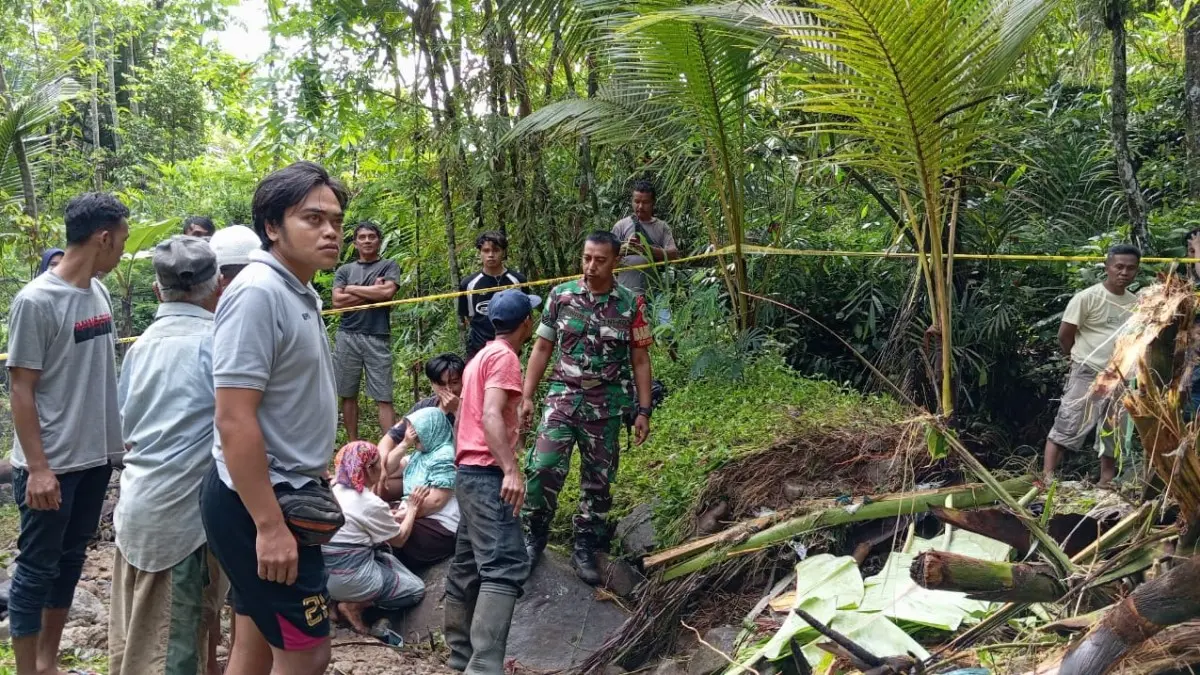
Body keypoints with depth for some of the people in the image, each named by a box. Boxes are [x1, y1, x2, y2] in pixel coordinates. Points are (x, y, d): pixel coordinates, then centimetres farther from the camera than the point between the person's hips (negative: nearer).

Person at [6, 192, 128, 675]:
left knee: (70, 559, 16)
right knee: (38, 567, 4)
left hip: (96, 457, 7)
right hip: (52, 465, -7)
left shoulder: (98, 292, 5)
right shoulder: (36, 301, -15)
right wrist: (37, 468, -17)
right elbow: (21, 389, -14)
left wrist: (119, 434, 14)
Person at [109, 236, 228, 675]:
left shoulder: (142, 344, 10)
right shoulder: (214, 341, -12)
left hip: (137, 504, 7)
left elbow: (128, 430, 18)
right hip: (184, 508, -7)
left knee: (137, 635, 15)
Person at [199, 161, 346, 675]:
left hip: (284, 493, 10)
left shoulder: (302, 295, 11)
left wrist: (317, 481, 24)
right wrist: (270, 524, -25)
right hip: (257, 503, -10)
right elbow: (234, 420, -24)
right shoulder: (257, 292, -20)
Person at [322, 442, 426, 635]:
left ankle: (338, 598, 10)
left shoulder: (333, 490, 5)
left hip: (323, 573, 8)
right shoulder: (371, 503, -17)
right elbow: (399, 539, -2)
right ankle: (354, 605, -2)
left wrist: (393, 517, 16)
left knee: (388, 558, 28)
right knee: (417, 589, 8)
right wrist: (413, 508, 9)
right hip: (349, 578, -8)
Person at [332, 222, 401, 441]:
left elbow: (387, 292, -9)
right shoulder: (345, 270, 14)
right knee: (348, 395, 6)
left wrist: (352, 289, 0)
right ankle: (353, 445, 15)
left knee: (384, 397, -6)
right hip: (348, 337, 3)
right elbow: (338, 301, 0)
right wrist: (372, 292, -5)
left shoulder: (389, 266, 9)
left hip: (378, 338, -2)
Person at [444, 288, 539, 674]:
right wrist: (511, 469, -30)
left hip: (470, 473, 11)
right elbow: (491, 415, -22)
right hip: (488, 474, -11)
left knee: (467, 569, 12)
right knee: (506, 567, -18)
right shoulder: (504, 357, -9)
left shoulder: (482, 356, 21)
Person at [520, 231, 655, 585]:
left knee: (598, 480, 7)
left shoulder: (631, 304, -2)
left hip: (607, 406, 0)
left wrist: (643, 411, -1)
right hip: (563, 397, 0)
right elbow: (542, 348, 6)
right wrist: (527, 397, 1)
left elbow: (640, 361, 2)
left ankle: (585, 549, 23)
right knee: (543, 468, -13)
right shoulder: (560, 295, 0)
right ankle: (536, 535, 10)